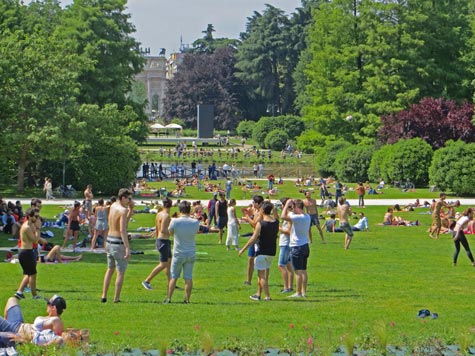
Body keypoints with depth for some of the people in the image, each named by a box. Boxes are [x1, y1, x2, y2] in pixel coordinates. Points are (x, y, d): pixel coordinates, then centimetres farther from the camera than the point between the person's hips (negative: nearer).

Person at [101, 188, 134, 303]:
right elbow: (122, 230, -23)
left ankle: (104, 296, 21)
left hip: (109, 241, 8)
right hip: (118, 242, -8)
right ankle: (116, 298, 1)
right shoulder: (123, 210, -16)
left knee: (110, 269, 21)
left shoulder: (113, 206, 9)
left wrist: (130, 210, 11)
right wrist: (127, 248, -25)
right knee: (120, 272, 1)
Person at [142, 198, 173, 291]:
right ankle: (147, 281, 1)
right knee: (163, 264, -3)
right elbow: (163, 230, -28)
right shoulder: (166, 216, -19)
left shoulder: (159, 214, 8)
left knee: (169, 262, 14)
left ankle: (169, 283, 18)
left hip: (160, 240, 10)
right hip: (164, 241, -10)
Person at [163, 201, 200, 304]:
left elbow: (170, 232, 4)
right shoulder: (195, 222, -7)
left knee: (174, 277, 10)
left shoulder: (175, 222, -14)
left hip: (178, 254, -2)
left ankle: (168, 298, 13)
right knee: (188, 278, 6)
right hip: (191, 254, 2)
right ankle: (187, 299, 7)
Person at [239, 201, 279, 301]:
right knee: (265, 274, 18)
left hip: (262, 251, -6)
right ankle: (258, 294, 25)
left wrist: (243, 249, -10)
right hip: (272, 251, 7)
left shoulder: (260, 224, -17)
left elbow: (253, 238, -18)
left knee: (262, 275, 0)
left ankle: (267, 296, -4)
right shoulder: (276, 222, 0)